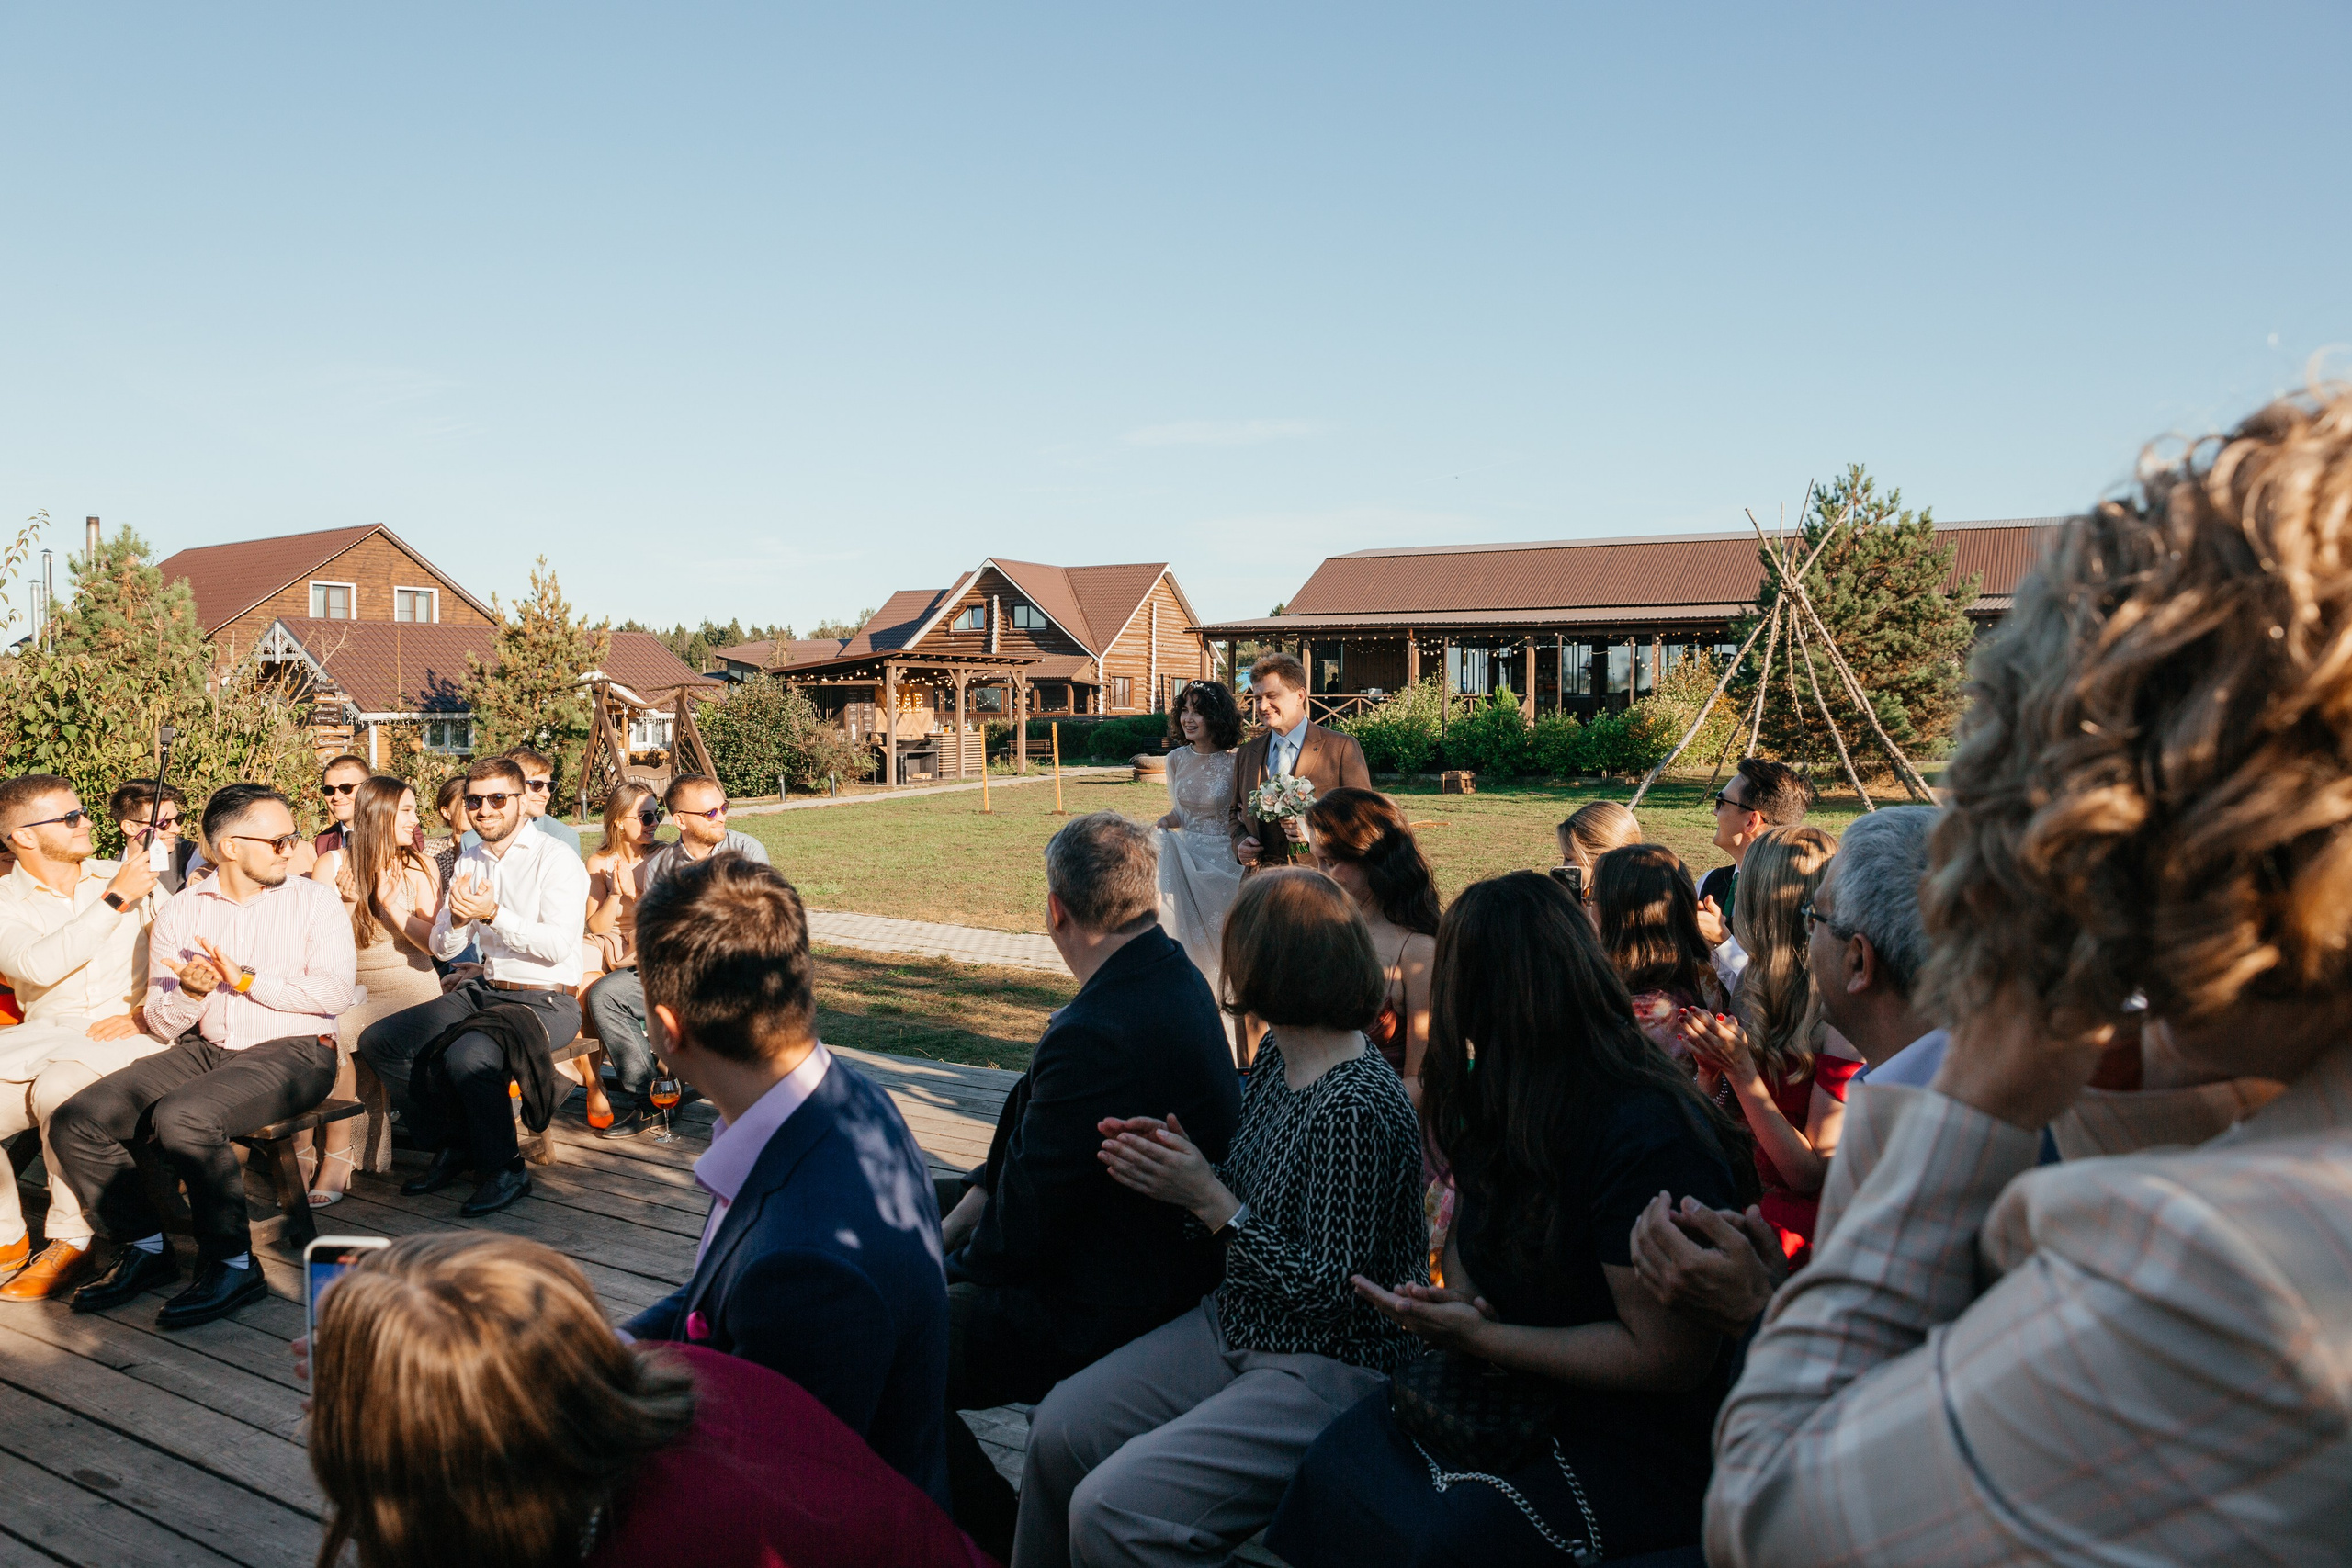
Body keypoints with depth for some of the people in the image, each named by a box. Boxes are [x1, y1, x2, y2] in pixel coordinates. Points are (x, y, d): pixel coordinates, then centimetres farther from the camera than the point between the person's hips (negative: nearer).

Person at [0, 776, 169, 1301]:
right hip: (44, 1037, 2)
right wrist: (115, 901, -13)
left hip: (130, 1038, -2)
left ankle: (71, 1243, -18)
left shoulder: (128, 876, 13)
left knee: (58, 1090, -33)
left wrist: (142, 1011, -7)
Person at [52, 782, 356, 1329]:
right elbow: (161, 1022, 11)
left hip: (291, 1051, -5)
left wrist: (247, 979, -13)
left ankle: (233, 1265, -16)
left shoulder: (314, 900, 3)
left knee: (181, 1117, -31)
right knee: (77, 1121, -12)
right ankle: (146, 1247, 5)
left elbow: (335, 991, -11)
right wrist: (189, 992, -11)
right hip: (203, 1051, 5)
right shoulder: (179, 911, 12)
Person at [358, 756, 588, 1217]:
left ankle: (504, 1168, -10)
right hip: (484, 990, 8)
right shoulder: (469, 863, 13)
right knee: (378, 1041, -5)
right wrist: (457, 918, -10)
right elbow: (442, 948, 12)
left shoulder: (556, 859, -9)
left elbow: (558, 944, -20)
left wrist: (493, 914, -23)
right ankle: (451, 1146, 9)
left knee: (467, 1054, -34)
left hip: (546, 1002, -8)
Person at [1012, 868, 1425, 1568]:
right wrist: (1177, 1165, -7)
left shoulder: (1357, 1109, -26)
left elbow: (1326, 1290, -22)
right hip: (1234, 1329, 9)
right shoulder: (1278, 1058, 1)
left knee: (1110, 1509, -18)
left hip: (1327, 1374, -9)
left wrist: (1207, 1196, -19)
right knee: (1058, 1430, 3)